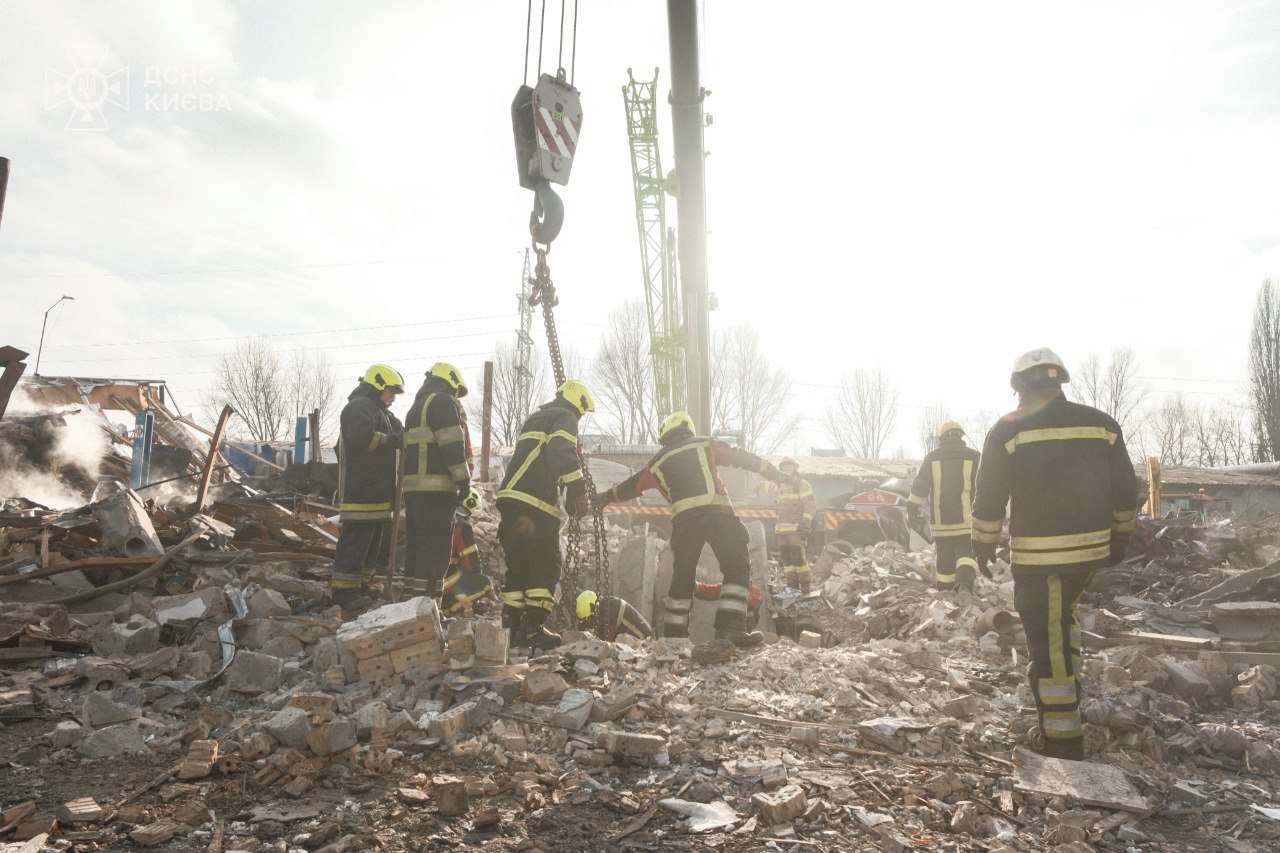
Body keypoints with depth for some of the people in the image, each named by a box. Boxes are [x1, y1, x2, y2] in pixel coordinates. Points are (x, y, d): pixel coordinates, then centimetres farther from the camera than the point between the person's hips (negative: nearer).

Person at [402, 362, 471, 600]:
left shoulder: (416, 406, 26)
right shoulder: (443, 401, -4)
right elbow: (452, 446, -14)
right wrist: (464, 480, -13)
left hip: (412, 486, 9)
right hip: (436, 487, -9)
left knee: (415, 543, 12)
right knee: (435, 545, -8)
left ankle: (412, 591, 15)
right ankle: (427, 596, -10)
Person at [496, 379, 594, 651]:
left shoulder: (533, 419, 30)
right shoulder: (565, 417, 2)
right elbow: (561, 451, -18)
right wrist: (576, 488, -17)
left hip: (509, 499, 8)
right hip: (537, 506, -8)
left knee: (518, 568, 13)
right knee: (546, 569, -1)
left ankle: (511, 628, 13)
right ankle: (531, 629, -6)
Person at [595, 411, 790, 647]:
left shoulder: (657, 462, 25)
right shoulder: (705, 444, 20)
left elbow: (631, 485, 38)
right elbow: (743, 457, 21)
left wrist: (604, 498, 55)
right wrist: (776, 475, 29)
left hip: (683, 520, 3)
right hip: (717, 513, -3)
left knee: (682, 576, 15)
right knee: (738, 568, -2)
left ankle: (673, 635, 19)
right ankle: (730, 627, -17)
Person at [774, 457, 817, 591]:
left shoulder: (802, 485, -3)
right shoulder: (781, 486, 20)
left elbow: (811, 505, -10)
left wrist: (805, 523, -17)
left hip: (796, 528, -7)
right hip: (782, 528, 8)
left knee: (798, 556, -13)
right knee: (786, 557, 6)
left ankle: (805, 584, -5)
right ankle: (792, 584, 12)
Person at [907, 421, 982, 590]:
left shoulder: (932, 457, 5)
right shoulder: (975, 457, 4)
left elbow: (919, 486, 2)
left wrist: (912, 508, 11)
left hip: (941, 520, 1)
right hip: (967, 519, -1)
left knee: (944, 553, 10)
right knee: (966, 549, 5)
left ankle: (944, 590, 12)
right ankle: (967, 570, -24)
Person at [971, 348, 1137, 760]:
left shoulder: (1009, 429, -8)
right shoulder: (1102, 424, 4)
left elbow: (989, 497, -7)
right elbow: (1125, 491, 10)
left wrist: (983, 545, 7)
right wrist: (1119, 539, 23)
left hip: (1038, 555, -5)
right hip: (1093, 549, 6)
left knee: (1048, 641, 3)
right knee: (1062, 614, 31)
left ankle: (1062, 738, 9)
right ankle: (1066, 692, 37)